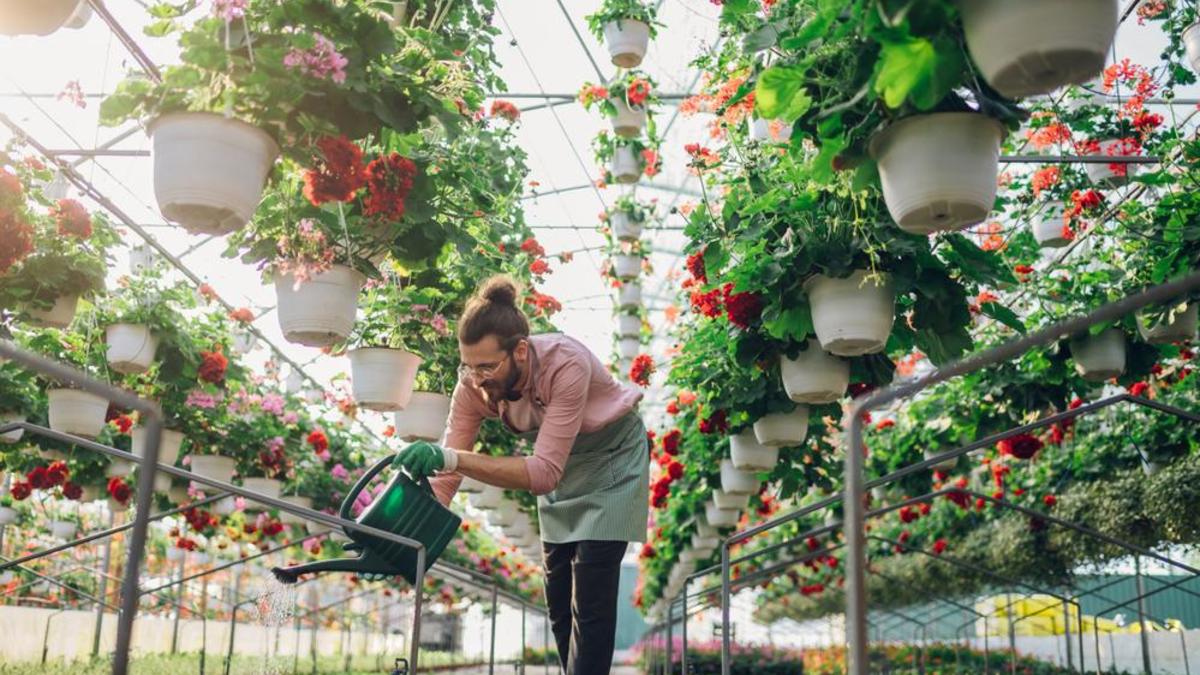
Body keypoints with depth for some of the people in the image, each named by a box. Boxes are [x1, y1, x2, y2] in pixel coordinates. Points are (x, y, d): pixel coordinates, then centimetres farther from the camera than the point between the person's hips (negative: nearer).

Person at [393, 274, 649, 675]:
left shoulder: (566, 364, -40)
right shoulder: (474, 383, -24)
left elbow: (545, 471, -45)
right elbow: (447, 471, -22)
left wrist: (453, 458, -55)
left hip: (610, 454, -5)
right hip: (562, 465, 6)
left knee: (590, 601, -12)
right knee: (558, 600, 10)